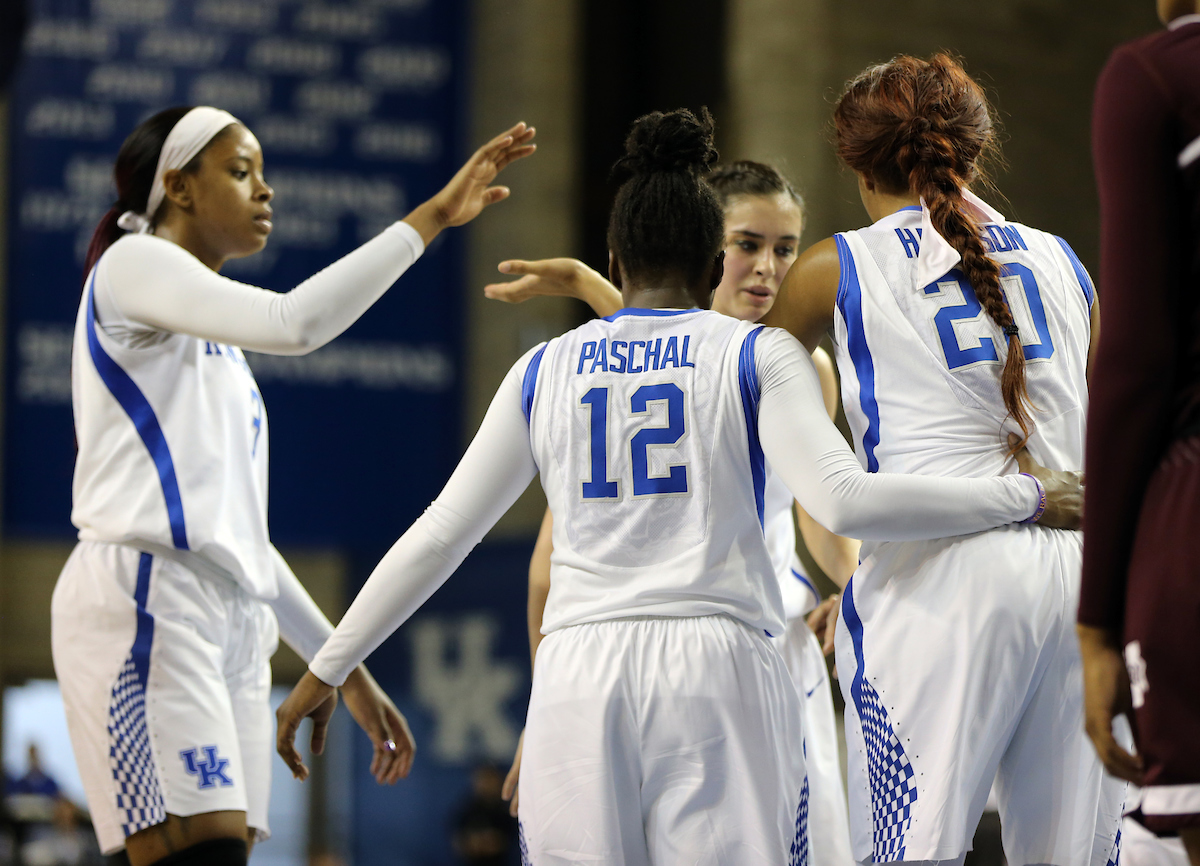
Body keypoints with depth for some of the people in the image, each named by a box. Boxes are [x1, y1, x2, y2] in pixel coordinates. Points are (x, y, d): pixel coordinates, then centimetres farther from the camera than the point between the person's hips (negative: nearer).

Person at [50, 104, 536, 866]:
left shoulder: (214, 341, 28)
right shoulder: (134, 264, 1)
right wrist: (431, 217, -16)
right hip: (144, 606, -9)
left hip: (232, 625, 9)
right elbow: (294, 322, -17)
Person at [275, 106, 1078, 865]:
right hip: (718, 668, -2)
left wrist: (326, 671, 24)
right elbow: (844, 500, -9)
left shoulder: (544, 371, 14)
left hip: (579, 673, 2)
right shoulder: (759, 354, 6)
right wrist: (1028, 497, -2)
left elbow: (438, 536, 16)